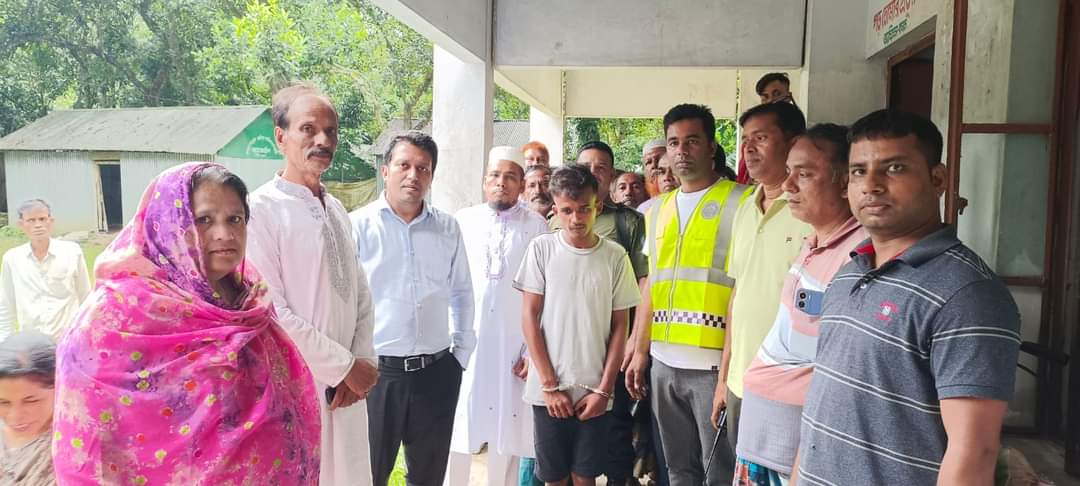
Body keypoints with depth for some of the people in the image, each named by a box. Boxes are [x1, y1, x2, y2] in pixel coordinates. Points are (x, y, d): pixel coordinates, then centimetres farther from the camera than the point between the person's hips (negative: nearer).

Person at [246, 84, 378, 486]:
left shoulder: (336, 210, 10)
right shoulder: (260, 211, -14)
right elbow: (270, 314, -18)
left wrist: (364, 360, -3)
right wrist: (346, 368, -12)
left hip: (345, 391, 6)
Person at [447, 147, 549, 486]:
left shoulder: (537, 227, 1)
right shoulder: (462, 221, 6)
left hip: (514, 347, -1)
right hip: (463, 344, 1)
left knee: (506, 436, 6)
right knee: (456, 434, 6)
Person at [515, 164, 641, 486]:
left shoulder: (615, 256, -1)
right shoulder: (542, 248, -4)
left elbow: (619, 326, 3)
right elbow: (530, 318, -3)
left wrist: (604, 389, -3)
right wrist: (550, 385, -7)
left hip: (594, 392, 1)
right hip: (548, 390, 0)